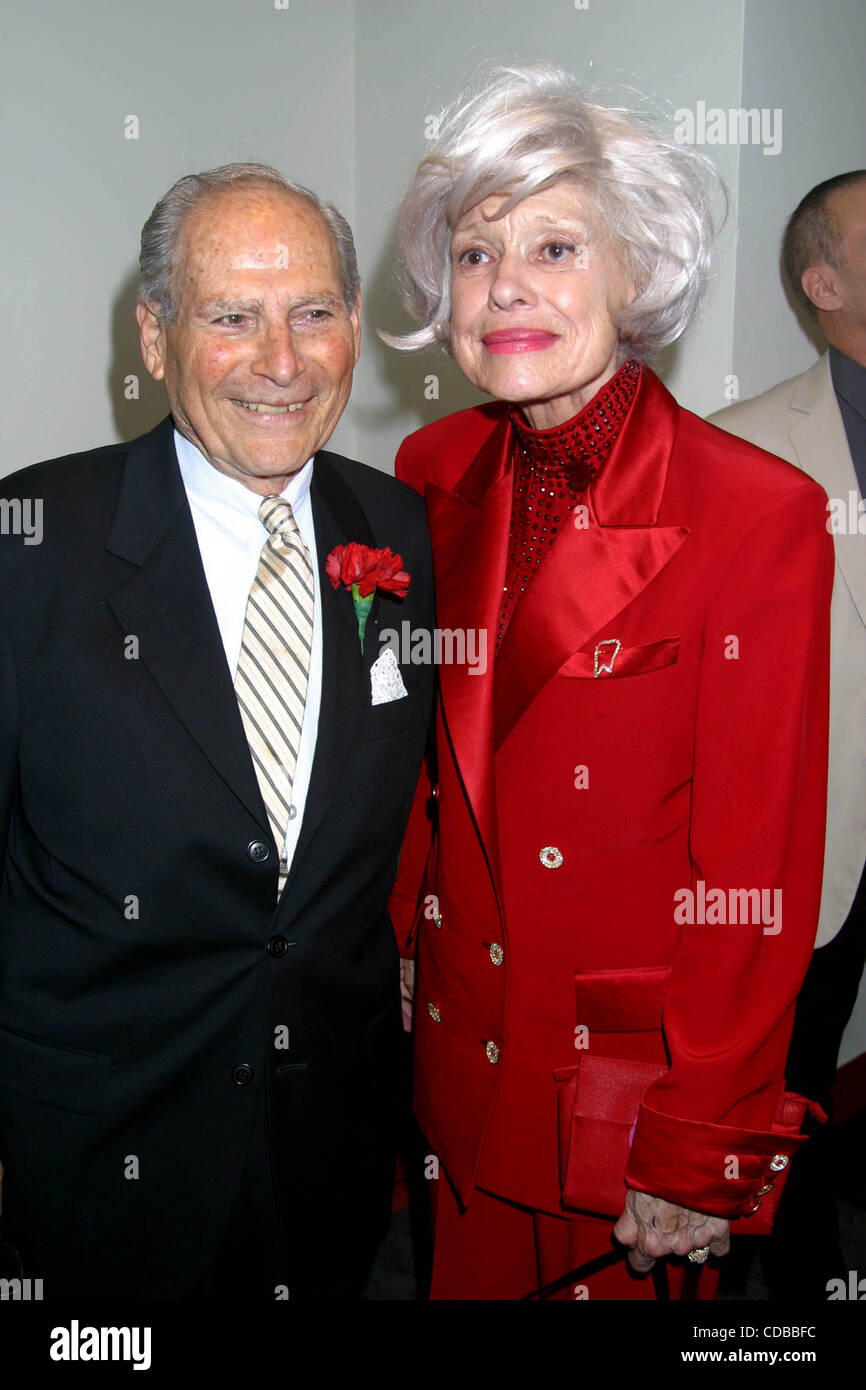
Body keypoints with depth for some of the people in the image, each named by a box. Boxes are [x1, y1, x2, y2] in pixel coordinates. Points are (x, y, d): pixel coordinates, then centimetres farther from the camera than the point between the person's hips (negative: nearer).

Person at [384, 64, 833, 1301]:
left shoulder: (762, 514, -19)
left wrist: (698, 1162, -12)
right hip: (456, 1055, 5)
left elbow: (757, 876, -16)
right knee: (466, 1276, 24)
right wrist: (397, 952, 8)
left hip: (633, 1073, -4)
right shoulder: (432, 478, -3)